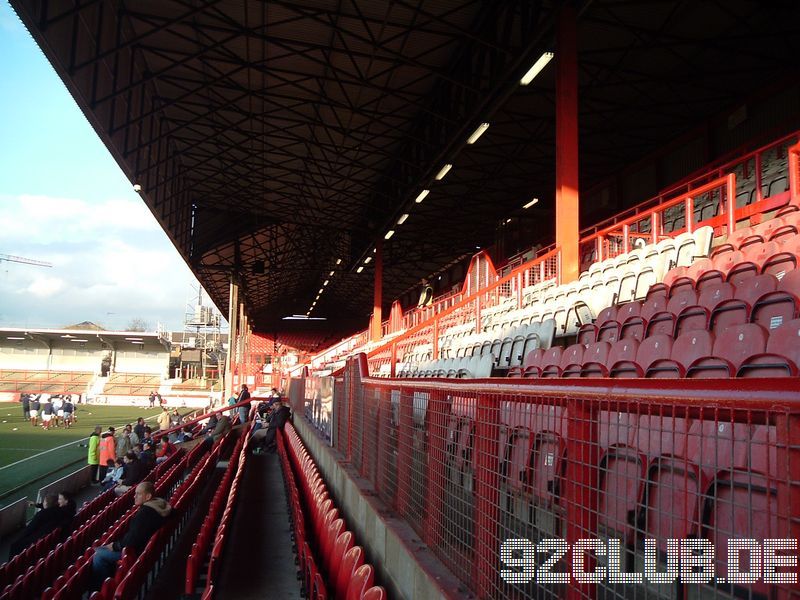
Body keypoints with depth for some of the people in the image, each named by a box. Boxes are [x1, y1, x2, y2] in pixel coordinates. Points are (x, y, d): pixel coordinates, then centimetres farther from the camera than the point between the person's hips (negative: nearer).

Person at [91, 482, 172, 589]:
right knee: (99, 550, 13)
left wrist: (114, 546, -8)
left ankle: (99, 587, 1)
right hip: (141, 546, 10)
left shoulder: (146, 512, -25)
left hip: (137, 552, -10)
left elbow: (132, 540, -24)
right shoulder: (158, 506, 3)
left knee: (98, 555, -11)